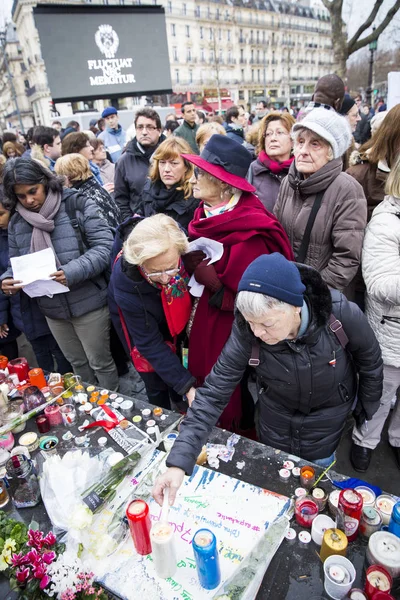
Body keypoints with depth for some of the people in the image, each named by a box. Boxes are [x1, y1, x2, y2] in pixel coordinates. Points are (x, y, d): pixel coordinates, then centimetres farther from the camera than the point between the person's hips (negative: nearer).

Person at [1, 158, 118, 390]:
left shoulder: (77, 204, -12)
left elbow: (104, 246, -17)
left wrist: (73, 272, -31)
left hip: (88, 303, -5)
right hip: (52, 310, 5)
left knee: (100, 362, 11)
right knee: (77, 362, 23)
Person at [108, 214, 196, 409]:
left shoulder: (177, 238, -33)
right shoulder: (125, 285, -40)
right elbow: (149, 343, -30)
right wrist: (186, 385, -33)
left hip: (173, 317, 4)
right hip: (143, 327, -3)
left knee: (178, 369, 20)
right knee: (157, 384, 7)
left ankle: (183, 415, 49)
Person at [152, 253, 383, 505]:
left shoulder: (343, 314, -35)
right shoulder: (246, 332, -33)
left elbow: (371, 362, -14)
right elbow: (214, 393, -29)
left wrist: (367, 408, 3)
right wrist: (179, 461, -35)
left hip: (328, 413, -1)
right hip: (276, 412, 2)